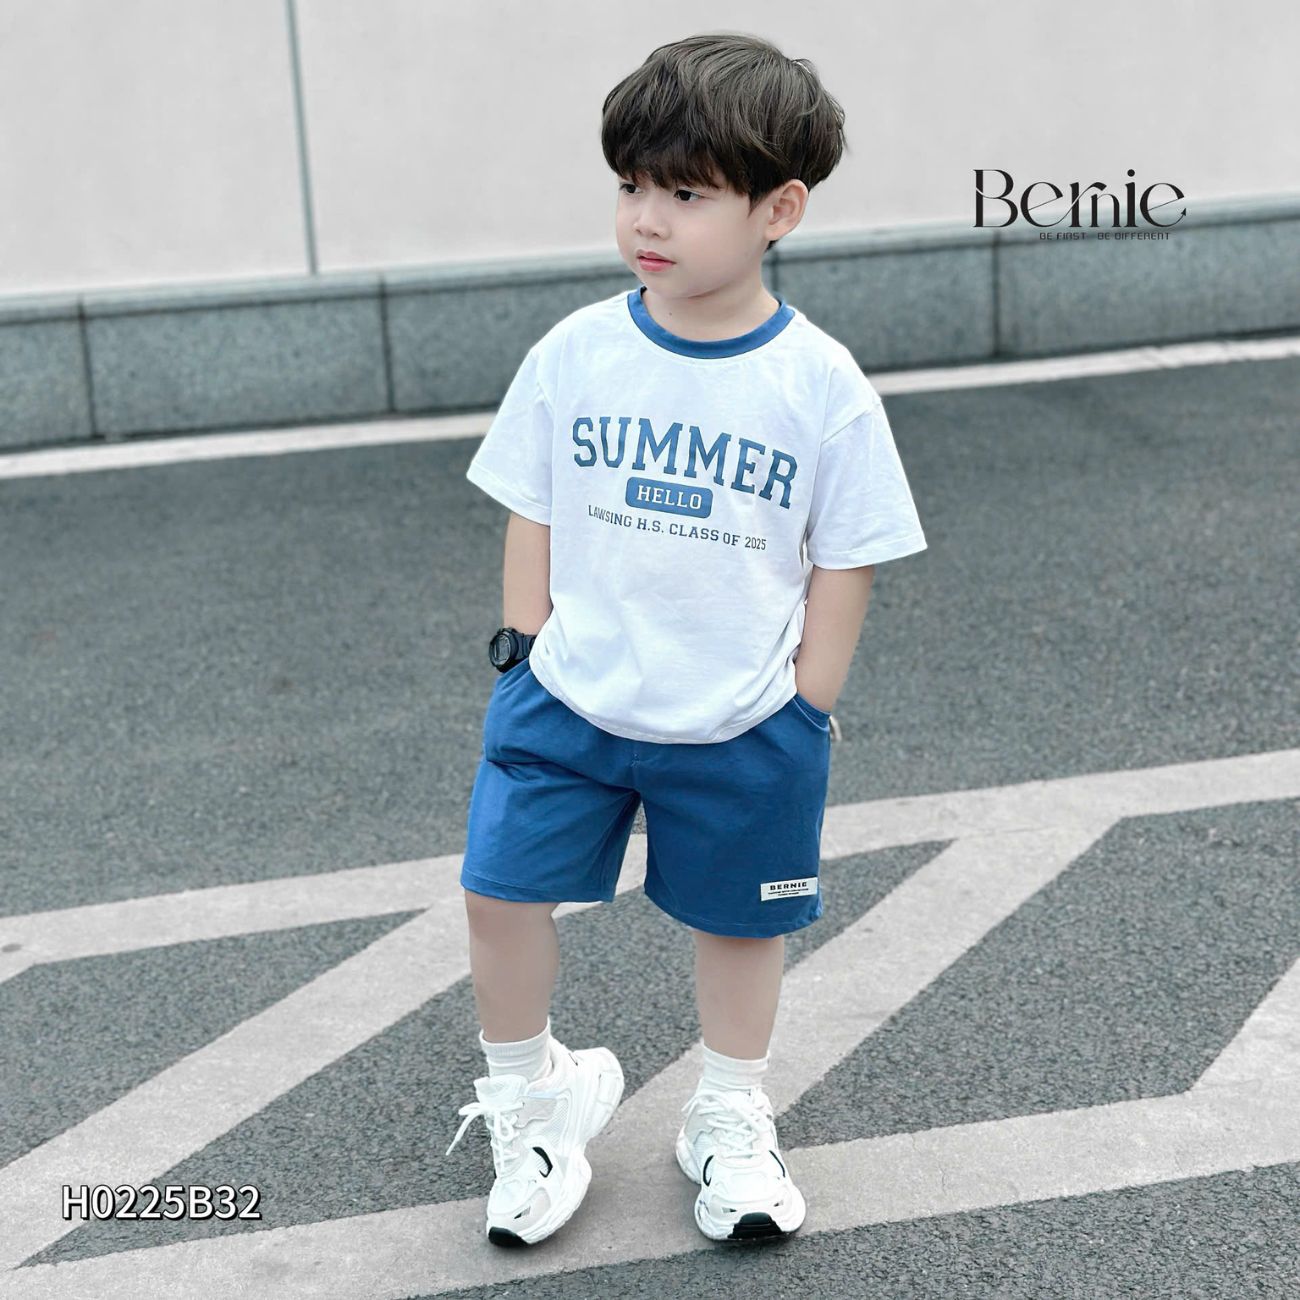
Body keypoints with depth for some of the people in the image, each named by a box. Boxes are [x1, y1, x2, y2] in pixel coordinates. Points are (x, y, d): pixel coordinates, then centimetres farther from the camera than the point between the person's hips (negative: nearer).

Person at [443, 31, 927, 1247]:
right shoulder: (575, 353, -7)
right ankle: (529, 1097, 24)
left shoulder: (822, 386, -12)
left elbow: (843, 563, -4)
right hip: (570, 703, 2)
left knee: (738, 918, 14)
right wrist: (530, 659, 0)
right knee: (501, 887, -3)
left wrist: (804, 710, -4)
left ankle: (730, 1122, 38)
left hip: (744, 728, -1)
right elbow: (531, 517, 3)